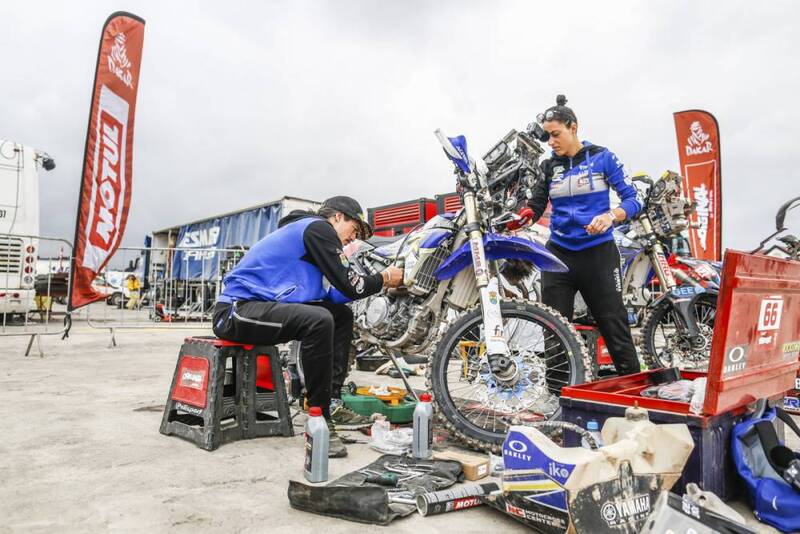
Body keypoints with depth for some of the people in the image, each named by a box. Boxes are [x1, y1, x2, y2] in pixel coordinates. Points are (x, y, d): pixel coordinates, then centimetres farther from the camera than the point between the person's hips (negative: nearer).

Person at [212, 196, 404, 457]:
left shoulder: (306, 230, 22)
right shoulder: (318, 227, -9)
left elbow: (332, 295, 16)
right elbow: (349, 285, -14)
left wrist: (380, 282, 15)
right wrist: (384, 278, 3)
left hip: (262, 307, 11)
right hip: (238, 310, -11)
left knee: (342, 315, 11)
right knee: (319, 320, -33)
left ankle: (331, 400, 7)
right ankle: (320, 418, -22)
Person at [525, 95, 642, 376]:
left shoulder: (601, 157, 1)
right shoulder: (549, 166, 9)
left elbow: (632, 199, -3)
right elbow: (534, 209, 5)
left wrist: (610, 216, -23)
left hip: (598, 254, -3)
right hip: (559, 255, 3)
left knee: (616, 330, -1)